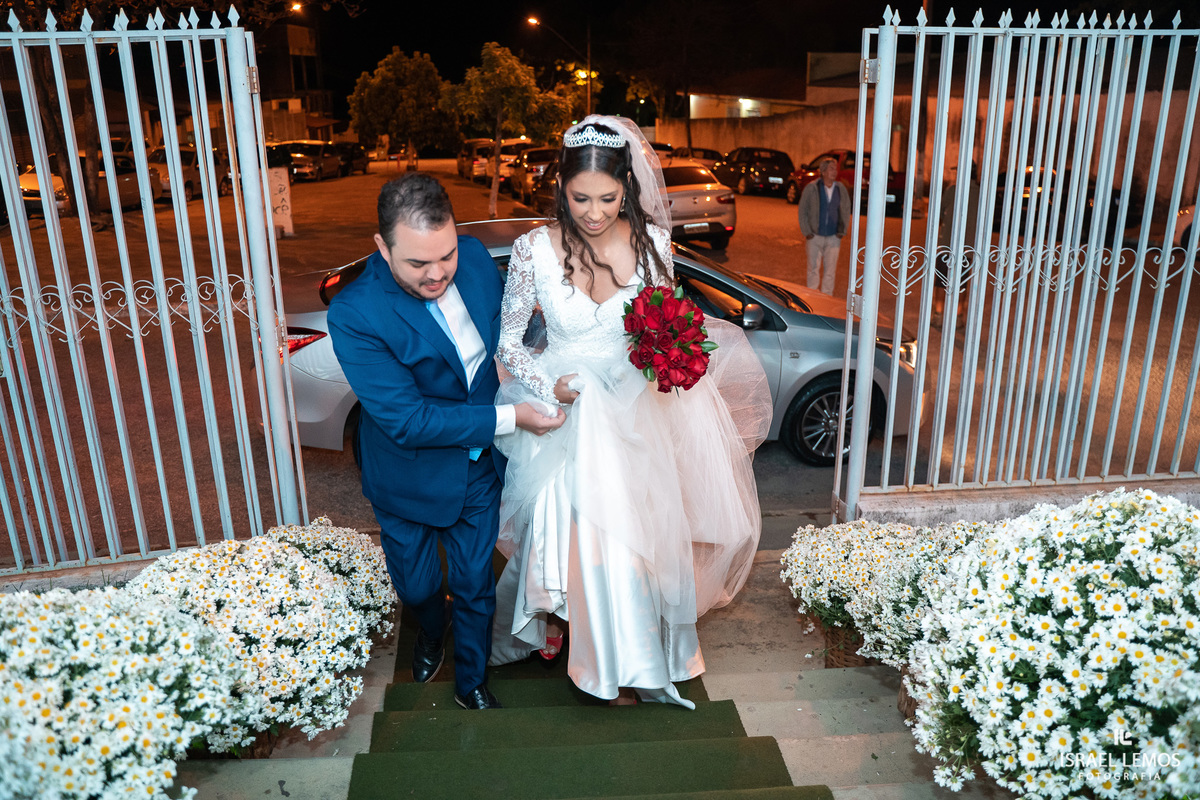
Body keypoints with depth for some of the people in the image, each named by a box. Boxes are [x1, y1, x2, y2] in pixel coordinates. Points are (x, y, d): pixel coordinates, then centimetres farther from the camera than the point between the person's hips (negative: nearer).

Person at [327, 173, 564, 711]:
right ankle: (432, 631, 59)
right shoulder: (354, 313, -30)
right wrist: (508, 418, -27)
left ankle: (471, 681, 44)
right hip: (409, 475, -2)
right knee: (416, 586, 21)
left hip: (478, 464, 3)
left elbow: (507, 319, 8)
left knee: (475, 584, 16)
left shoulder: (473, 255, -14)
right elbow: (407, 421, -29)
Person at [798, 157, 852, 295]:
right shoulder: (811, 188, -5)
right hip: (815, 236, -2)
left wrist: (842, 231, 3)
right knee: (814, 269, 5)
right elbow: (803, 211, 0)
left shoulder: (841, 189, 3)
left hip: (833, 237, 2)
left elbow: (846, 211, 12)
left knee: (830, 271, 6)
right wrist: (807, 232, -5)